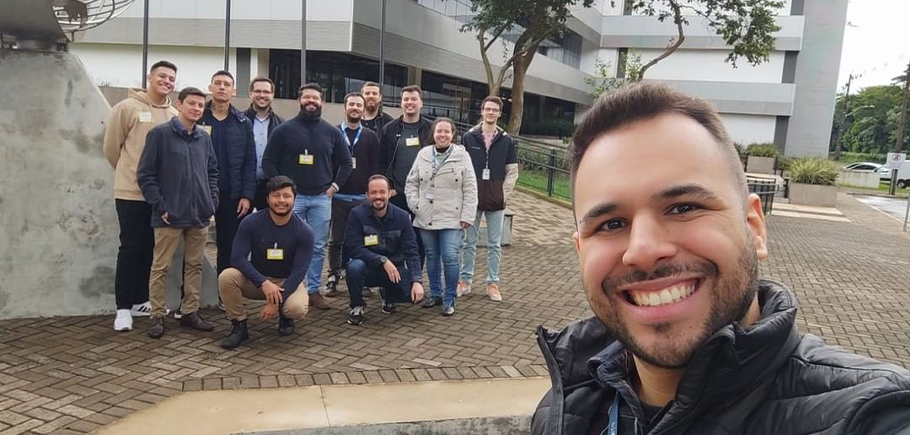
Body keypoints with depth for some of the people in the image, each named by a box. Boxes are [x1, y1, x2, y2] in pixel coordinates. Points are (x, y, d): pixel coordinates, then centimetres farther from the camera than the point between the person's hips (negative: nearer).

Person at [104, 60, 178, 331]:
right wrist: (129, 173, 10)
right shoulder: (127, 107, -7)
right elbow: (112, 146, 0)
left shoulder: (175, 116, 7)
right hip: (132, 192, -5)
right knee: (130, 249, -2)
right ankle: (123, 308, 6)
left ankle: (140, 301, 23)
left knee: (149, 248, 12)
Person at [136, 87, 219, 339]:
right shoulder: (160, 134, -6)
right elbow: (145, 175, -7)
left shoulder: (204, 138, 9)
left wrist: (212, 202, 7)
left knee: (195, 265, 11)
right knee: (161, 268, 3)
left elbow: (212, 172, 18)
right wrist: (160, 206, -12)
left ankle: (190, 312, 22)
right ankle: (157, 316, 12)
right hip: (169, 216, -5)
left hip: (200, 215, 5)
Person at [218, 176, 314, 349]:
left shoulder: (303, 231, -15)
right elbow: (238, 258, -18)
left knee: (297, 309, -33)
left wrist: (277, 302, -26)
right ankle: (239, 326, -7)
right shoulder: (251, 223, -13)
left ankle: (285, 316, 7)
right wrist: (264, 283, -33)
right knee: (226, 277, -28)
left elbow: (299, 271, -17)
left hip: (288, 281, -1)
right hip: (256, 279, 1)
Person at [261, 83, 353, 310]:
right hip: (291, 196, -2)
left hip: (321, 198, 2)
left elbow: (346, 163, 13)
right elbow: (268, 162, 1)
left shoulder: (332, 132, 7)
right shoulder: (284, 130, 0)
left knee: (318, 247, 6)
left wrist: (334, 186, 3)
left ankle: (314, 290, 16)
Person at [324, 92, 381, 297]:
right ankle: (333, 278, 14)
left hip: (362, 198, 1)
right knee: (336, 240, 5)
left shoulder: (371, 137, 8)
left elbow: (375, 168, 5)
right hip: (337, 197, -1)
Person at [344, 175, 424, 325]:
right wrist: (383, 260, -29)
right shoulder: (357, 214, -13)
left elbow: (411, 251, -10)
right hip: (368, 267, -2)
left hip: (394, 268, 2)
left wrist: (417, 280, -23)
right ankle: (357, 307, -6)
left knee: (415, 294, -19)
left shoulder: (402, 217, -7)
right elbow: (353, 248, -20)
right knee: (355, 266, -35)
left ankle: (387, 295, 17)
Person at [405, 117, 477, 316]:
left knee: (450, 258, -8)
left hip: (451, 219, -3)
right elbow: (411, 183, 12)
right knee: (432, 256, 13)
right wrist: (415, 204, -1)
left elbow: (470, 189, -3)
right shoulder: (423, 154, 6)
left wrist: (467, 216, -8)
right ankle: (435, 294, 27)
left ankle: (449, 299, 6)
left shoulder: (462, 156, -2)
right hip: (426, 217, 3)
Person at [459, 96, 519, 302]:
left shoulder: (507, 140, 4)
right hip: (472, 198, 0)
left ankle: (493, 283, 14)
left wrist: (505, 194, -2)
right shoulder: (469, 137, 1)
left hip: (496, 200, 1)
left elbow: (512, 170, 6)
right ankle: (465, 279, 17)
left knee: (495, 244, 6)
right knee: (469, 242, 7)